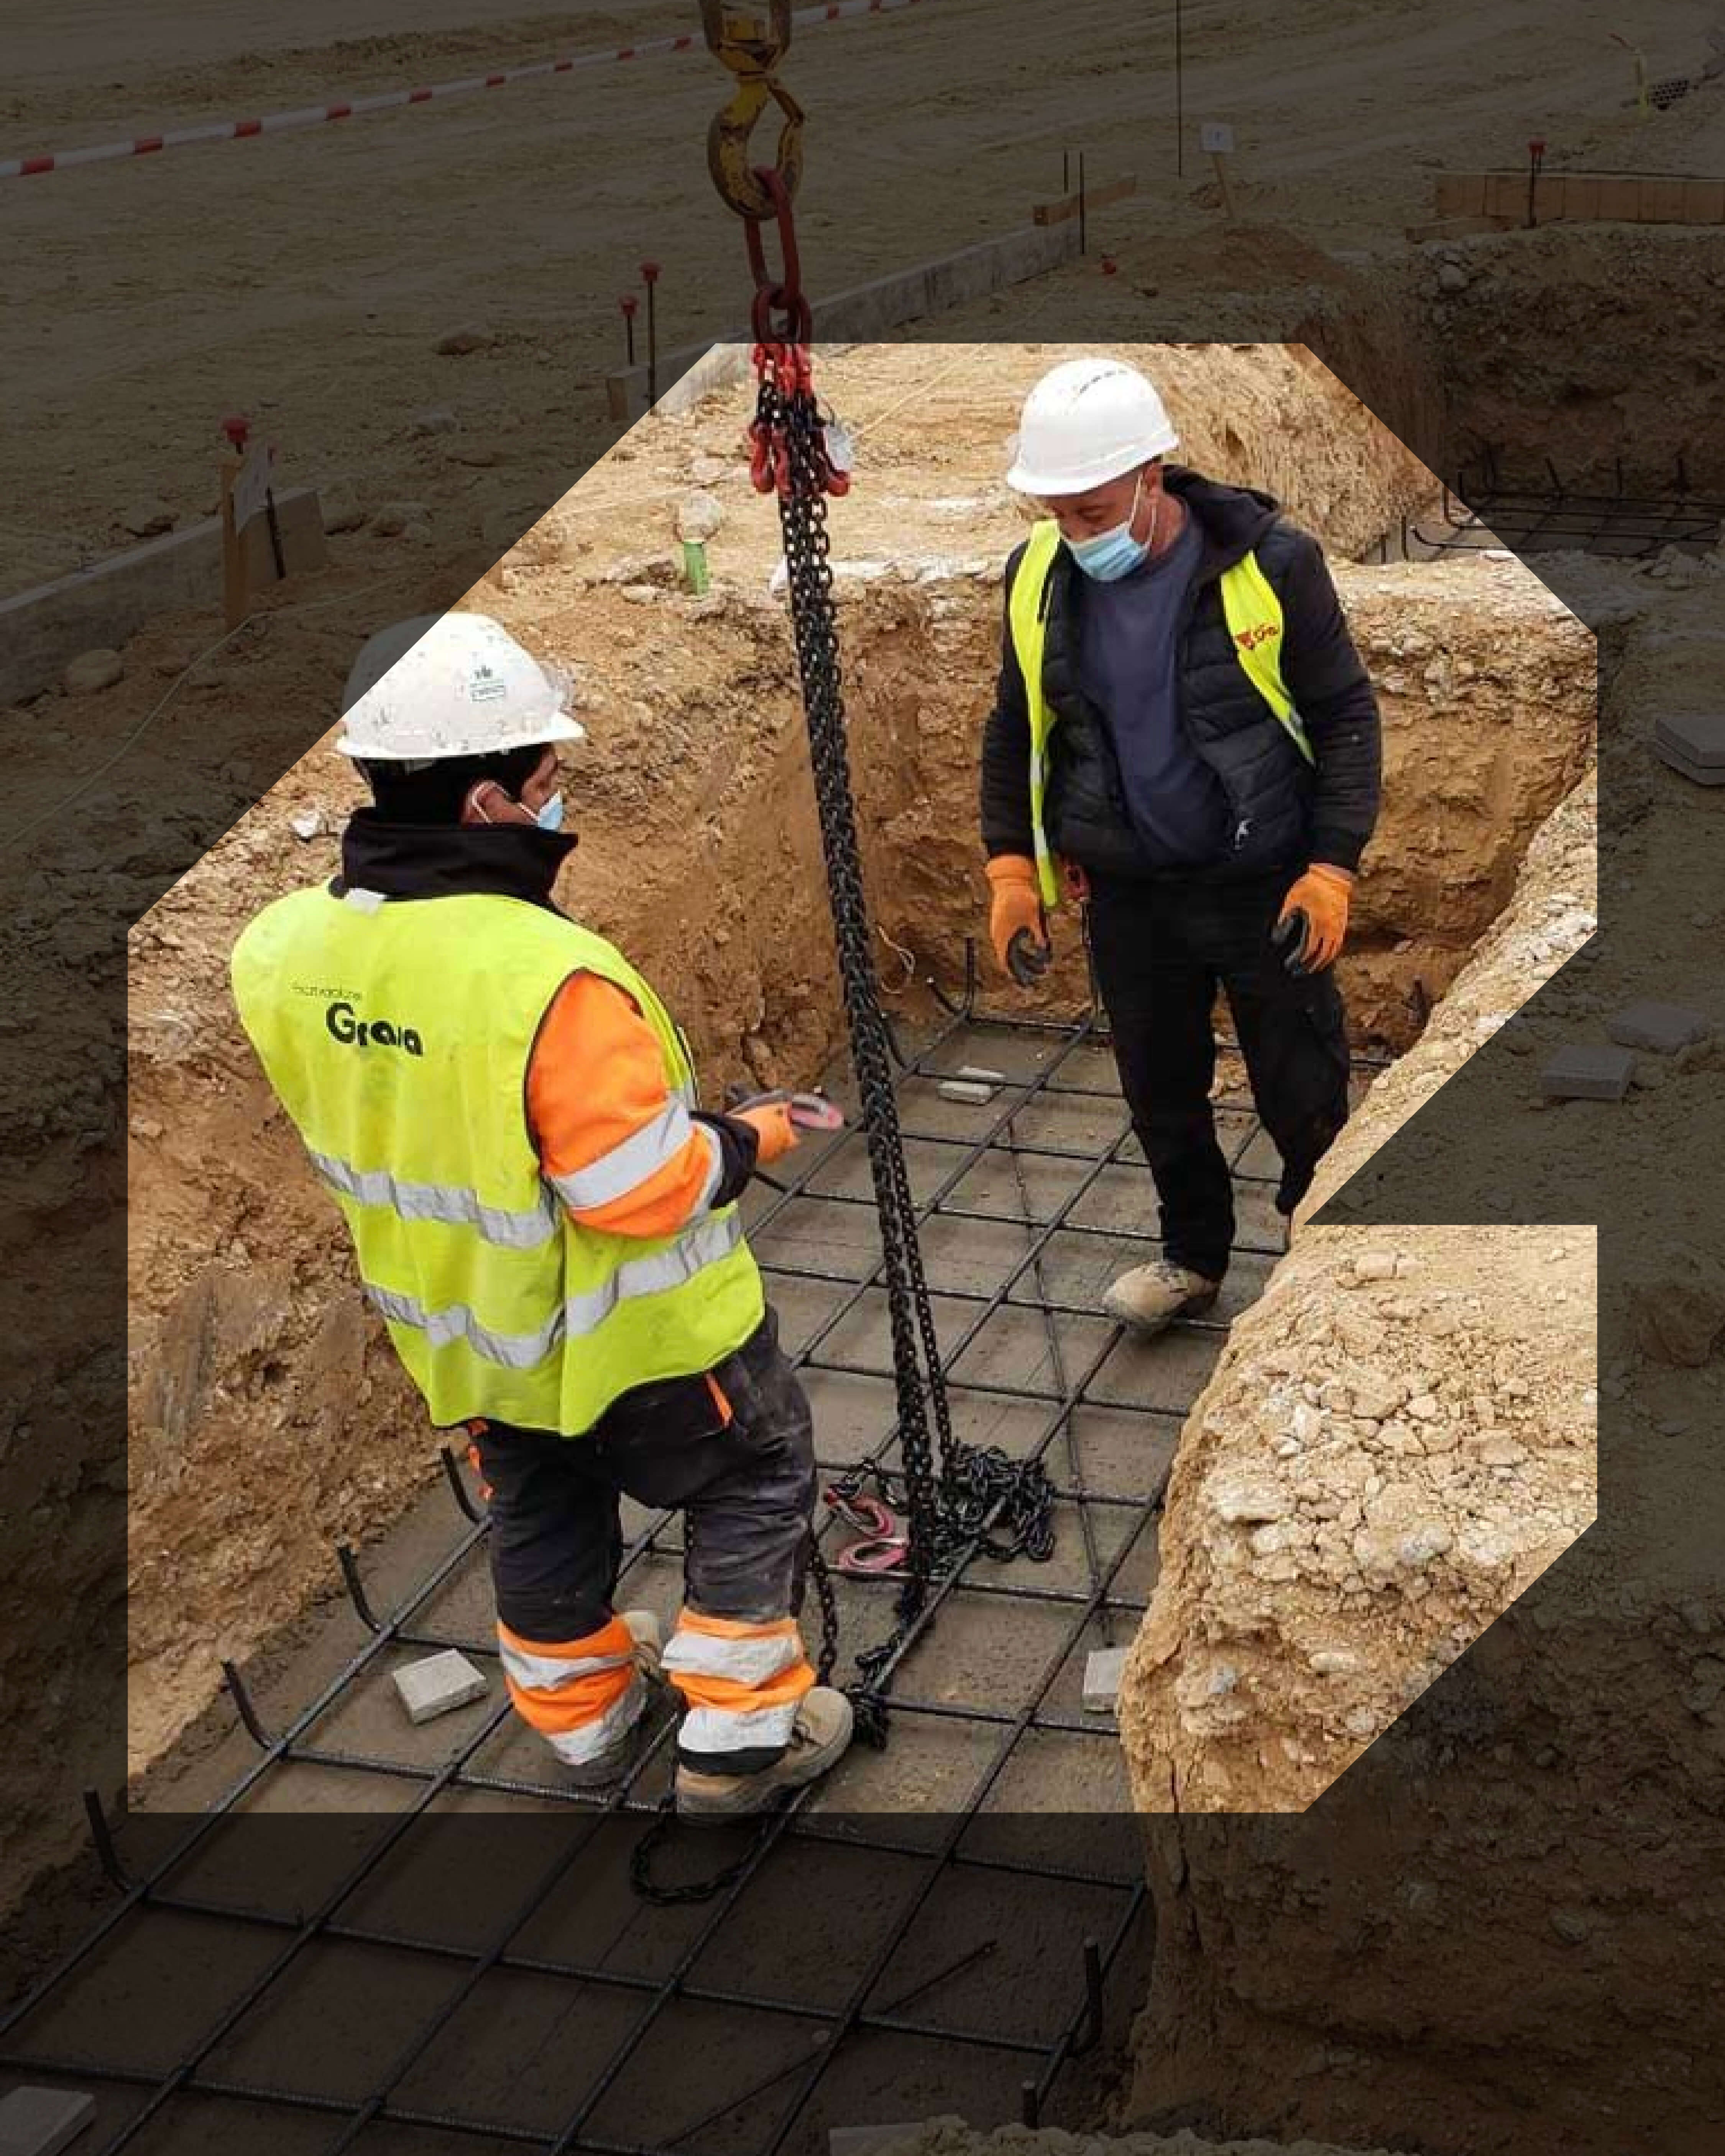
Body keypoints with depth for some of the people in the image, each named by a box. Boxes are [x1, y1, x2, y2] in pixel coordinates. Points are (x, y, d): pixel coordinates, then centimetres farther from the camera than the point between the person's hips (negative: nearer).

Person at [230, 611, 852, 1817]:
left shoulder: (285, 953, -15)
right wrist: (743, 1145, -9)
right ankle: (739, 1738, 26)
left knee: (539, 1513, 28)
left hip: (459, 1331, 6)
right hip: (630, 1333, -6)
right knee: (752, 1481, 18)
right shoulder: (549, 978, -37)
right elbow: (644, 1192, -28)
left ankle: (584, 1715, 48)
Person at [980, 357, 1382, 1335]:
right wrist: (1012, 870, 1)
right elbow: (1014, 733, 8)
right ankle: (1195, 1259, 39)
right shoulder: (1039, 578, -5)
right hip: (1128, 894, 4)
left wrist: (1332, 870, -15)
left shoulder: (1272, 564, -16)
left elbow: (1347, 717, -9)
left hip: (1264, 884, -4)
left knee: (1304, 1099, 7)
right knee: (1161, 1095, 18)